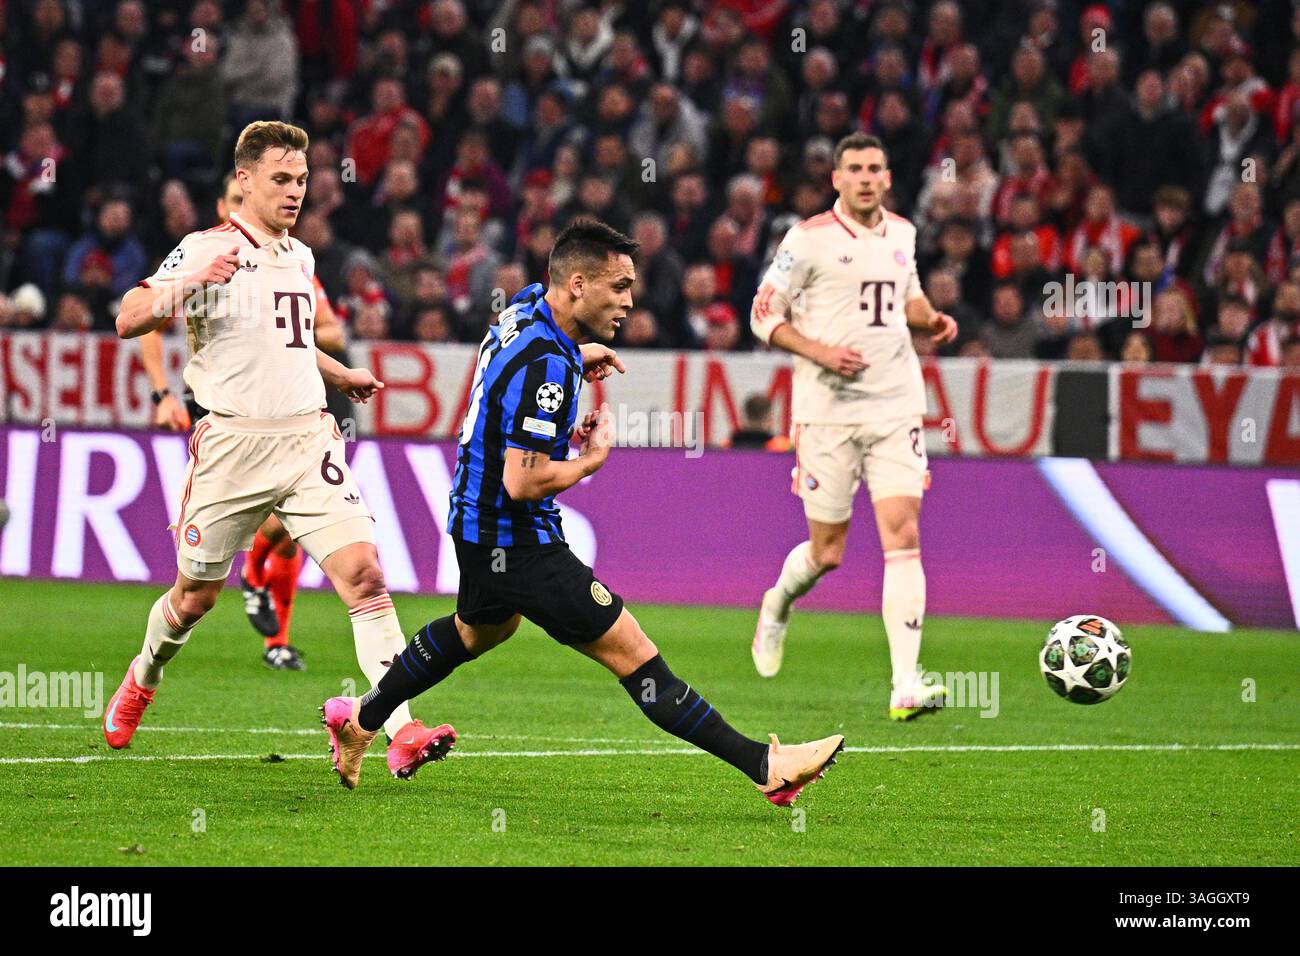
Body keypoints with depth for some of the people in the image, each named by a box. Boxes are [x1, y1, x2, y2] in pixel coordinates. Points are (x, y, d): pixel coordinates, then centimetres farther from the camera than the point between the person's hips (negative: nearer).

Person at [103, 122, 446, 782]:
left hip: (307, 437, 4)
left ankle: (401, 732, -19)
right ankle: (144, 677, 42)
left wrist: (341, 375, 35)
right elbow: (128, 320, -17)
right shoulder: (205, 251, -5)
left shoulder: (300, 257, 15)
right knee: (195, 596, 8)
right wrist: (189, 282, -31)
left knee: (362, 571, -14)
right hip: (231, 445, -4)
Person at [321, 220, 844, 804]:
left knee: (481, 628, 37)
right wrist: (592, 459, -16)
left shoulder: (526, 307, 1)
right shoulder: (547, 367, -28)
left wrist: (576, 354, 19)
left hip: (477, 524, 10)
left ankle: (360, 719, 50)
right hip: (516, 542, -10)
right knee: (631, 652, -12)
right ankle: (764, 766, -15)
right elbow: (522, 481, -31)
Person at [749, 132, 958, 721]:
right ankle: (779, 602, 40)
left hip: (896, 407, 3)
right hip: (827, 408, -3)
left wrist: (930, 319, 7)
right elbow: (764, 315, -2)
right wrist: (819, 352, -16)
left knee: (903, 535, -11)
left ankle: (906, 684, -15)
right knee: (828, 552, 3)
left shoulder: (901, 233, 10)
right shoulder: (809, 239, -5)